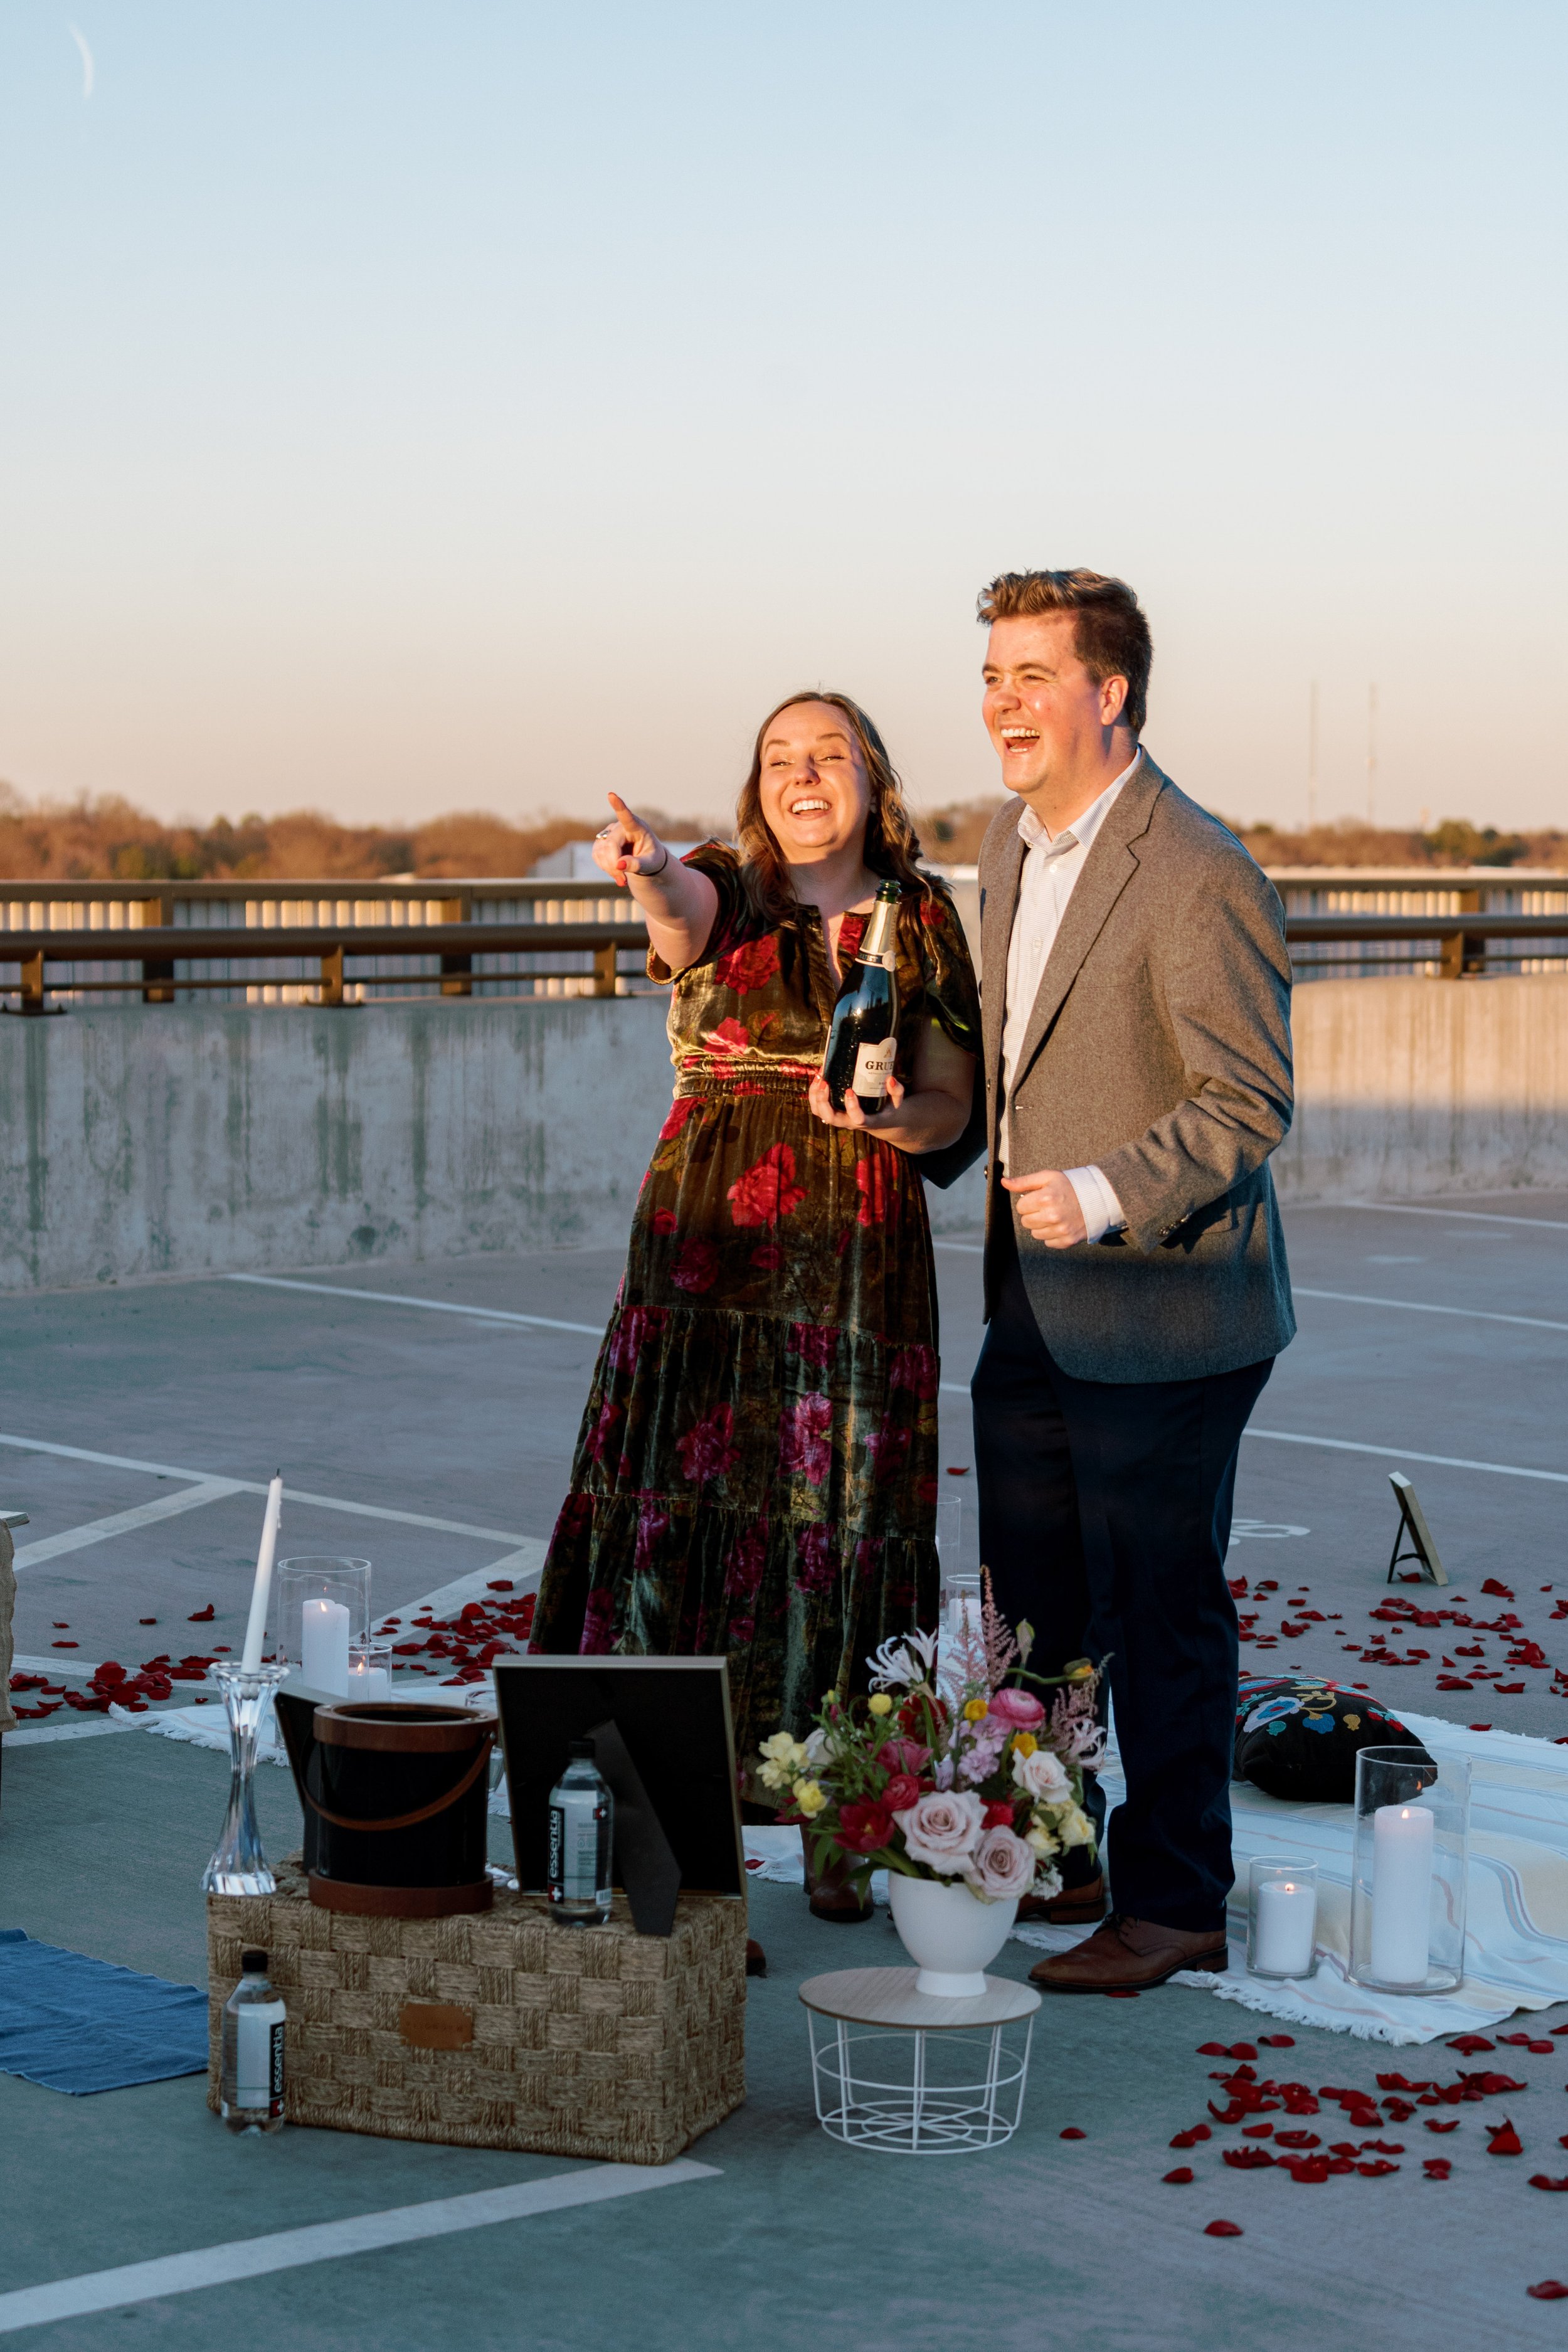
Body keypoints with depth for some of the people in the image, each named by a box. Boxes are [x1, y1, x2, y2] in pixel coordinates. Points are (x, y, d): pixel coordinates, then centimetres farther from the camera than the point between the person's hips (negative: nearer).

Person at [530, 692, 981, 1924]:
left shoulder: (923, 922, 9)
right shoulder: (725, 892, 4)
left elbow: (951, 1106, 11)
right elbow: (681, 901, -22)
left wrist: (884, 1119, -12)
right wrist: (644, 865, -46)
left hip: (863, 1261, 1)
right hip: (711, 1249, -1)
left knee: (844, 1524, 1)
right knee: (692, 1498, -7)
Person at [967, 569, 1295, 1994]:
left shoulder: (1199, 878, -18)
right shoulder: (1012, 841, 10)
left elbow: (1249, 1103, -18)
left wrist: (1103, 1197, -26)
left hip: (1159, 1311, -8)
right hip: (1032, 1301, 9)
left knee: (1162, 1617, 1)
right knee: (1033, 1603, 17)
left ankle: (1174, 1904, 13)